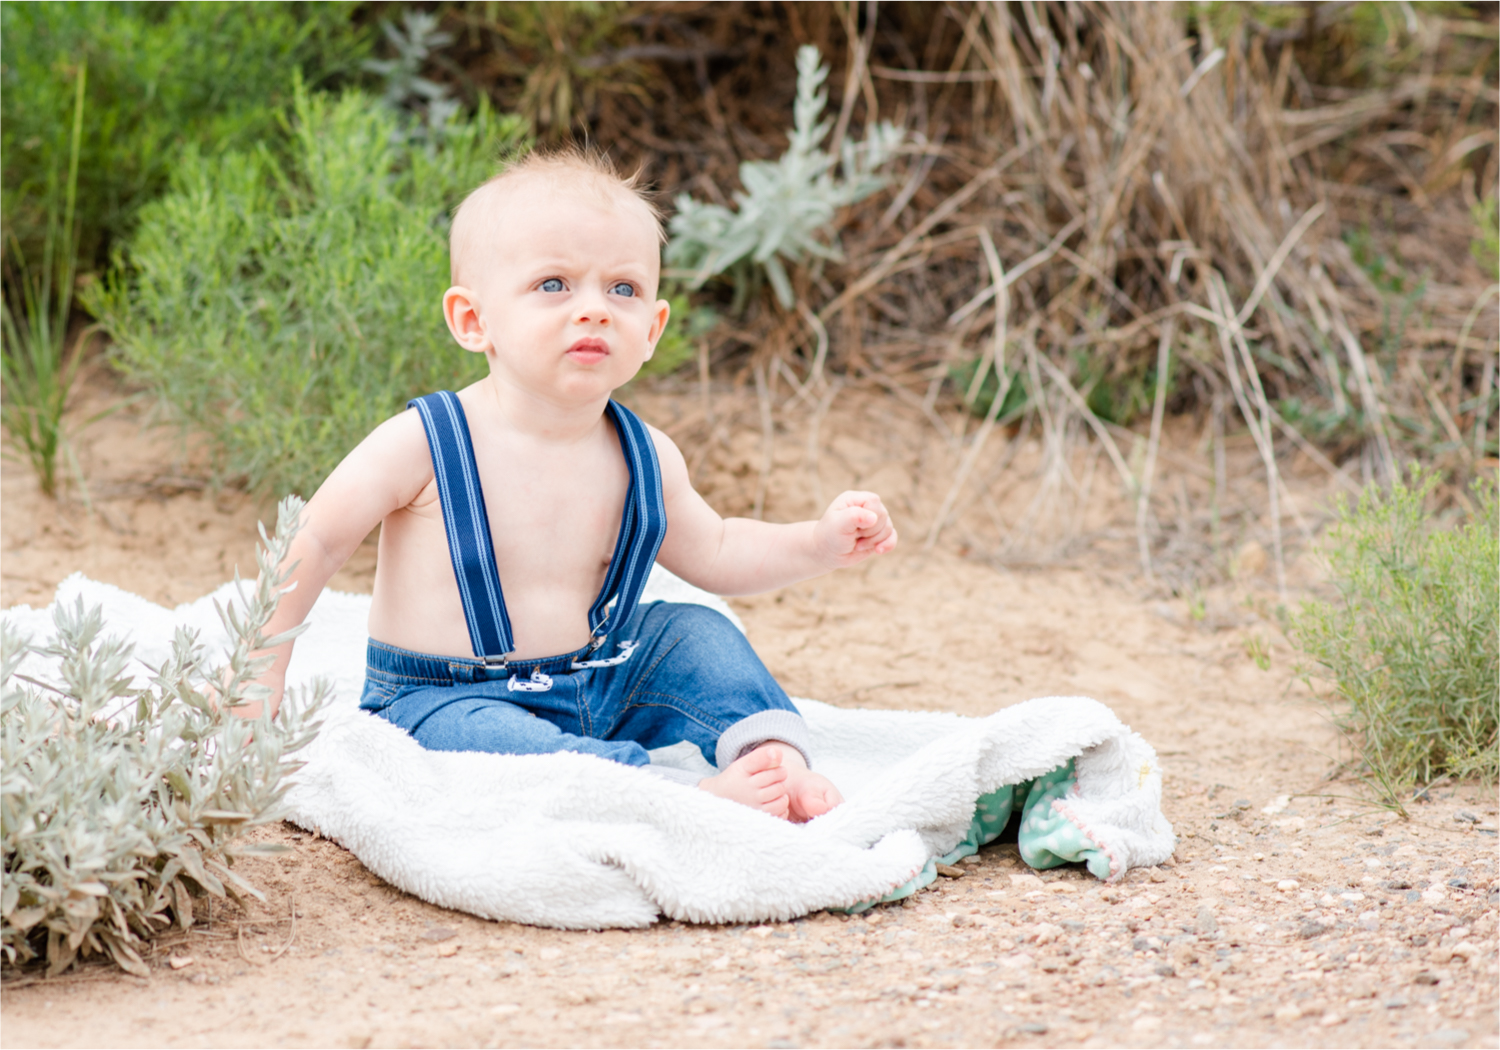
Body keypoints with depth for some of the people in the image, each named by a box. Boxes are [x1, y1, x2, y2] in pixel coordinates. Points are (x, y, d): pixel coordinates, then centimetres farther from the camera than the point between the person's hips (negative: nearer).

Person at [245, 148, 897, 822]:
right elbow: (309, 545, -11)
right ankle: (698, 797, -43)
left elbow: (713, 554, 15)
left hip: (598, 689, 6)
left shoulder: (644, 458, -1)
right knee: (478, 739, -36)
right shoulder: (424, 445, -17)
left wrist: (821, 543, 2)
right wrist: (263, 675, -14)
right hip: (446, 703, -6)